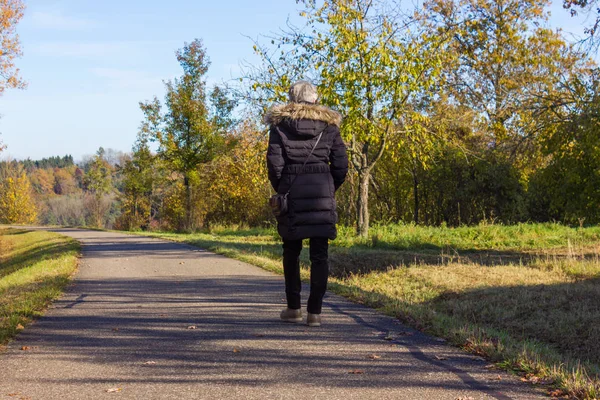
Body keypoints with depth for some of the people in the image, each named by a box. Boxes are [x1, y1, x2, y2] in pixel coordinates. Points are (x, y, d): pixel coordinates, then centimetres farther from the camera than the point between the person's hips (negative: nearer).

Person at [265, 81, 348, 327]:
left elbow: (274, 162, -5)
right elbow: (341, 164, 2)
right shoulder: (329, 124, 7)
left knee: (291, 251, 14)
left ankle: (293, 308, 16)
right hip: (322, 192, 0)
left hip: (291, 191, 0)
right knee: (320, 254, 2)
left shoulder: (280, 123, 4)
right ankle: (315, 311, -1)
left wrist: (280, 189, 9)